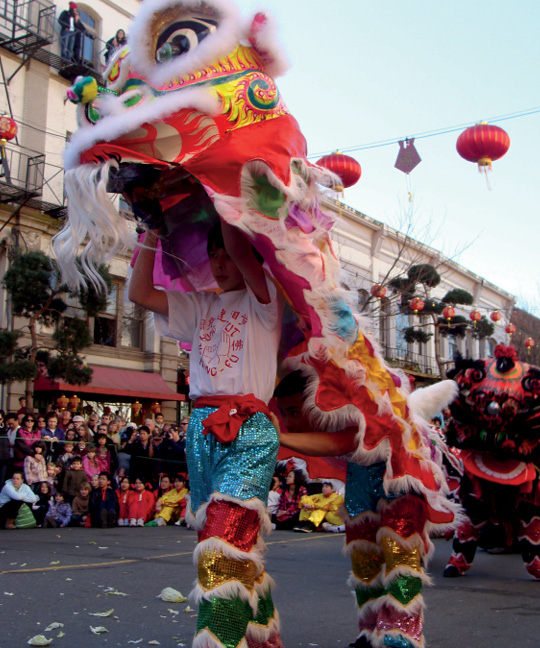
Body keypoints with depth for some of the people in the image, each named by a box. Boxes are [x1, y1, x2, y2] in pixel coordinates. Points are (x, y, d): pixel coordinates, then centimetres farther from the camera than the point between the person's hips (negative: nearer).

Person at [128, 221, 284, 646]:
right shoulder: (201, 306, 20)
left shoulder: (263, 299, 3)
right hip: (202, 430, 6)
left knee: (226, 544, -18)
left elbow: (239, 248, -15)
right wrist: (153, 230, 9)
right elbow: (140, 293, 11)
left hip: (249, 431, -6)